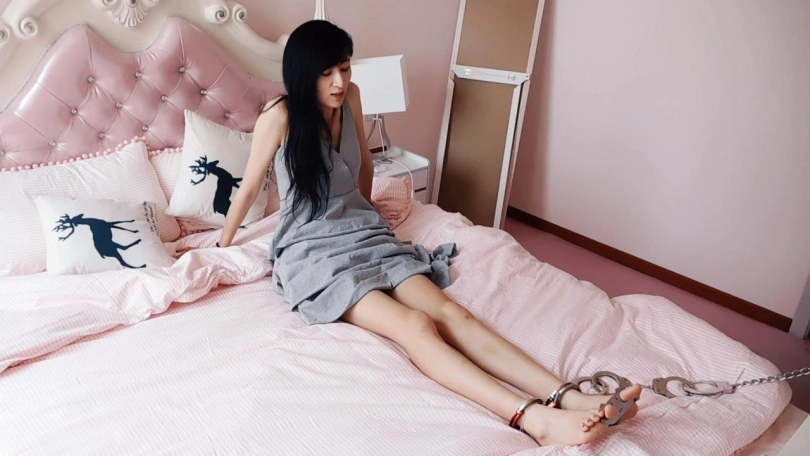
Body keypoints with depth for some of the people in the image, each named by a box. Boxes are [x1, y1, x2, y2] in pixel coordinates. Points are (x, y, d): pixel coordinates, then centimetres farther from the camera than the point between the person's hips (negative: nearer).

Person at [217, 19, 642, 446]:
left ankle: (570, 398, -32)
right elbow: (248, 188, 1)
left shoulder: (350, 97, 6)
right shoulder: (279, 115, -11)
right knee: (416, 326, -29)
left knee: (450, 312, -19)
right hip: (312, 250, -5)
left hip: (367, 234, 5)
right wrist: (221, 249, 13)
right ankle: (533, 419, -42)